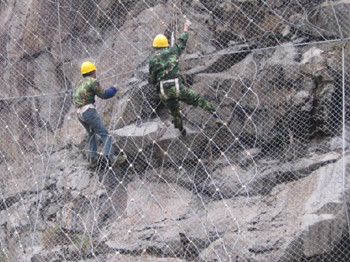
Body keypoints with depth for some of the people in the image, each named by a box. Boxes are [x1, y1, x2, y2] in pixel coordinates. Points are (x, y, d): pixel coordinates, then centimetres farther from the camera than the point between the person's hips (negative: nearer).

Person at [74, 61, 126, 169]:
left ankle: (93, 158, 19)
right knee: (104, 133, -8)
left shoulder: (79, 83, 21)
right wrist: (113, 90, 14)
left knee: (91, 134, 24)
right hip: (89, 110, -8)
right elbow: (103, 94, -3)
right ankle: (112, 158, -18)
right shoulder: (92, 81, -3)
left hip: (79, 113, 8)